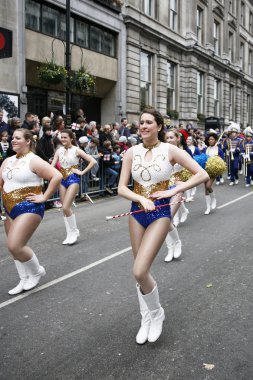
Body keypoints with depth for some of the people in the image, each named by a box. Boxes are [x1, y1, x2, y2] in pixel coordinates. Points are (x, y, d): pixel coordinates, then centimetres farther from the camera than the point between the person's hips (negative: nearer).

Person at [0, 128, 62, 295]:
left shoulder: (33, 160, -12)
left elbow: (57, 176, -21)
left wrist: (44, 197, -18)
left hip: (29, 208, -8)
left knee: (15, 245, -14)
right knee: (15, 246, 12)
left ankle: (37, 271, 10)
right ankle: (24, 280, 26)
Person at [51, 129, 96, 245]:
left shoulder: (76, 150, -7)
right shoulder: (59, 151, 6)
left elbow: (93, 161, -11)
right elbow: (52, 165, 1)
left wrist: (82, 172, -12)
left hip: (73, 179, -6)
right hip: (63, 180, 6)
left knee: (66, 207, -15)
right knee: (65, 209, 7)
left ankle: (74, 232, 5)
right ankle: (70, 235, 17)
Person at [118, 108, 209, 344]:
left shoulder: (170, 150, -8)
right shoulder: (132, 152, -1)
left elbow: (203, 175, -9)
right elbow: (122, 188, -3)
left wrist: (173, 191, -14)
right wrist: (141, 199, -21)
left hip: (160, 213, -4)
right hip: (137, 212, 4)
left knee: (139, 271, -14)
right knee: (141, 272, 11)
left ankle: (157, 312, 15)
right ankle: (146, 320, 31)